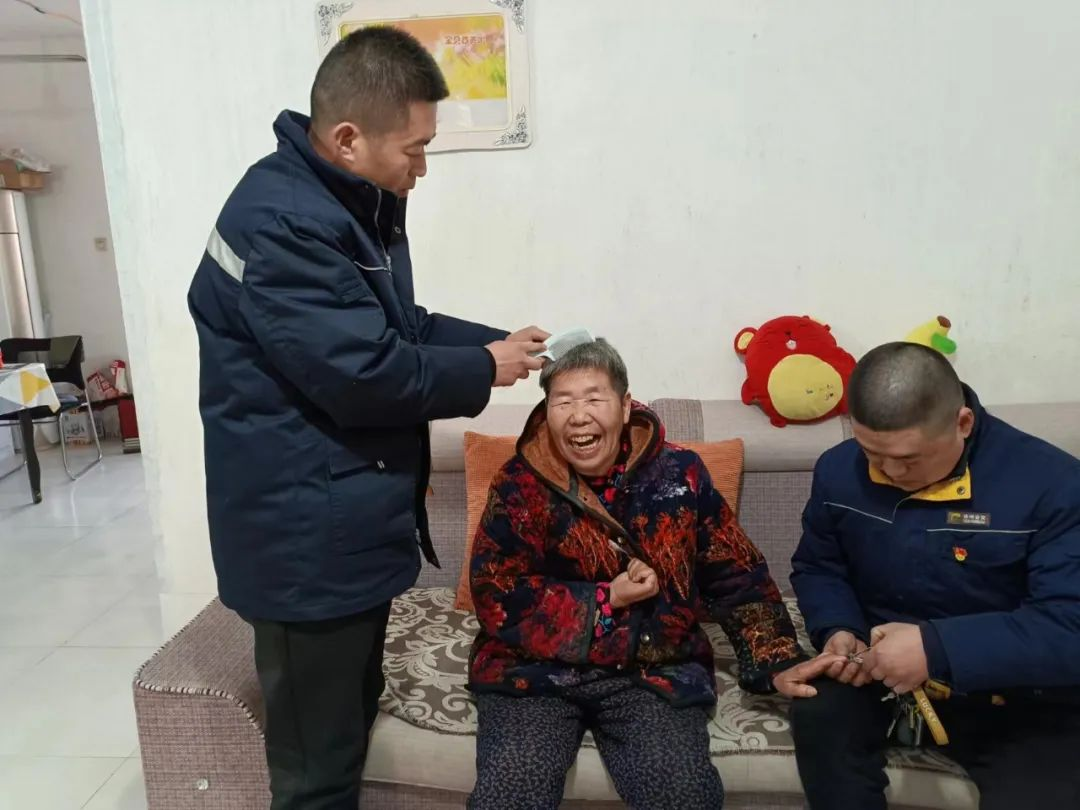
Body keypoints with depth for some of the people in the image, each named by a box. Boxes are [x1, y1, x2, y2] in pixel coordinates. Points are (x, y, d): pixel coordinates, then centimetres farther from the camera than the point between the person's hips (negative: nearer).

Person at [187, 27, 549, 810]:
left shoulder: (354, 204, 11)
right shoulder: (281, 222, -23)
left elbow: (400, 326, 16)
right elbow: (368, 374, -26)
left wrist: (501, 341, 2)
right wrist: (485, 370, -10)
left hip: (352, 525, 10)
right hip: (305, 540, -10)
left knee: (351, 725, 24)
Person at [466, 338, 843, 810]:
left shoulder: (678, 473, 0)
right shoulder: (520, 484, -4)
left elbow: (737, 577, 6)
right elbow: (496, 597, -10)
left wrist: (777, 664, -4)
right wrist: (607, 601, -13)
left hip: (656, 671, 1)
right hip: (537, 669, 0)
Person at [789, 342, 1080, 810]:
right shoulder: (839, 470, -7)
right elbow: (817, 568, 6)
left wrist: (938, 647, -34)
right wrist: (837, 631, -14)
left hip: (1016, 693, -2)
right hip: (880, 665, 2)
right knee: (818, 713, -25)